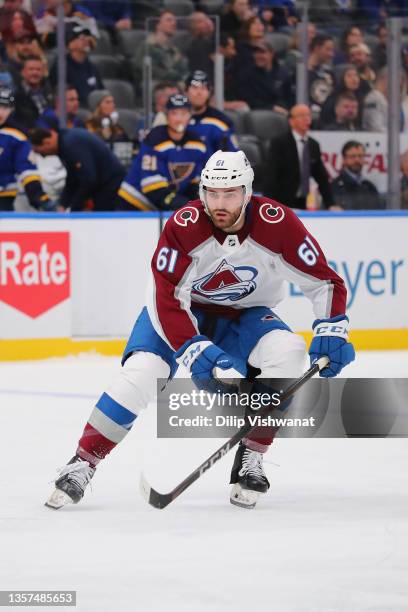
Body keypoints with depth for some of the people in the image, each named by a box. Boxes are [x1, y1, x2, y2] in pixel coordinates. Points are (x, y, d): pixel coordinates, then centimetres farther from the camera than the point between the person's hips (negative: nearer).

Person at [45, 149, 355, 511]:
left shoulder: (277, 224, -24)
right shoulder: (183, 227, -27)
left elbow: (324, 281, -14)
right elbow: (167, 301, -27)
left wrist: (331, 332, -29)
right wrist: (196, 352, -39)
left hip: (245, 315, 2)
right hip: (183, 309, -2)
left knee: (288, 351, -27)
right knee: (141, 371, -25)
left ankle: (250, 460, -15)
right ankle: (82, 465, -13)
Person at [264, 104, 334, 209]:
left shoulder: (314, 145, 13)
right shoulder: (279, 143, -4)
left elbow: (321, 177, 15)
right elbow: (271, 176, -10)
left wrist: (330, 204, 7)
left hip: (304, 204, 5)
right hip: (284, 204, -5)